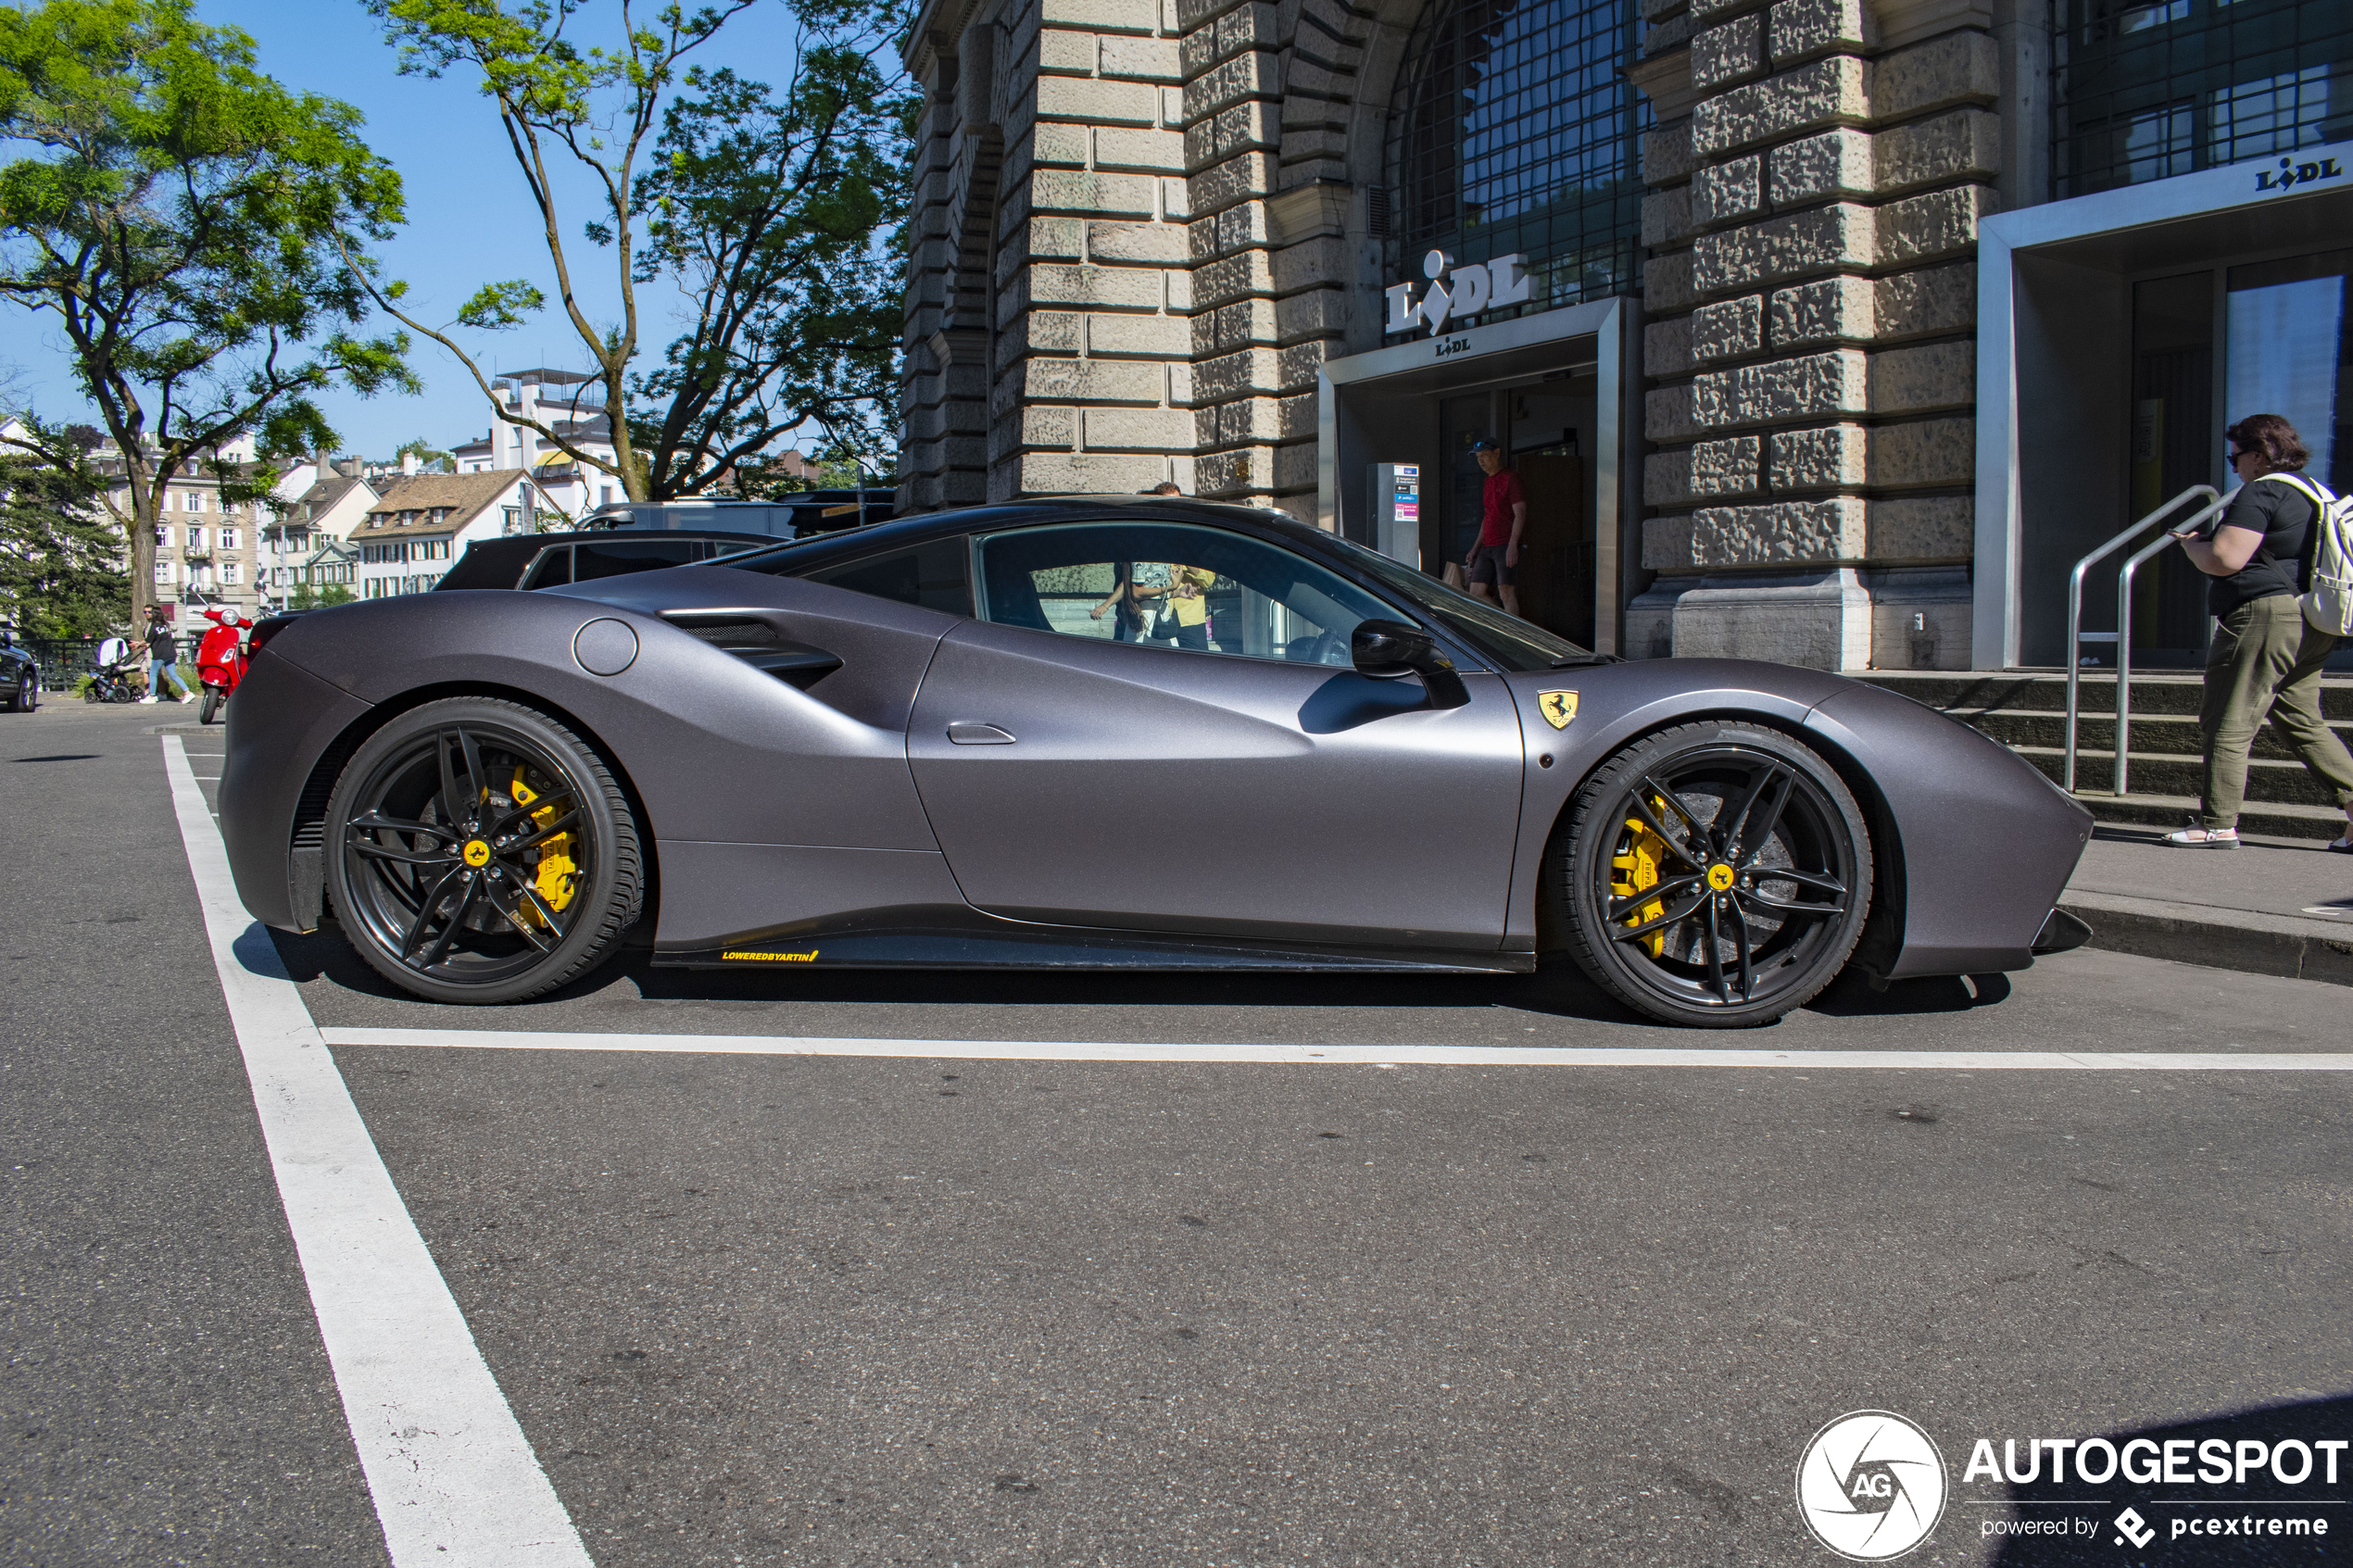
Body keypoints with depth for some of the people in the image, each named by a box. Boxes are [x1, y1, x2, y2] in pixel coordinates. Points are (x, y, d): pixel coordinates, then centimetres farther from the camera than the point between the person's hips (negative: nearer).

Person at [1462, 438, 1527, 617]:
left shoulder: (1510, 479, -6)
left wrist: (1512, 545, -22)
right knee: (1476, 591, 3)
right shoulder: (1488, 483, 20)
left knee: (1505, 592, -12)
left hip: (1506, 546, -9)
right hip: (1487, 547, 9)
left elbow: (1520, 513, -13)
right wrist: (1476, 547, 22)